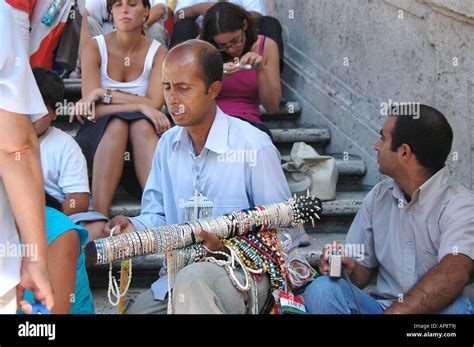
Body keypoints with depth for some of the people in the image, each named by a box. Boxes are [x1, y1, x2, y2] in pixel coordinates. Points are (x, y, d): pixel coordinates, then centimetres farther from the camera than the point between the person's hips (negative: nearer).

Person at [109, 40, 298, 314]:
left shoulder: (254, 147, -13)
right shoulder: (168, 145, 7)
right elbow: (158, 215, 14)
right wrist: (134, 228, -7)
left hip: (244, 273, -6)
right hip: (179, 274, 6)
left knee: (192, 280, -37)